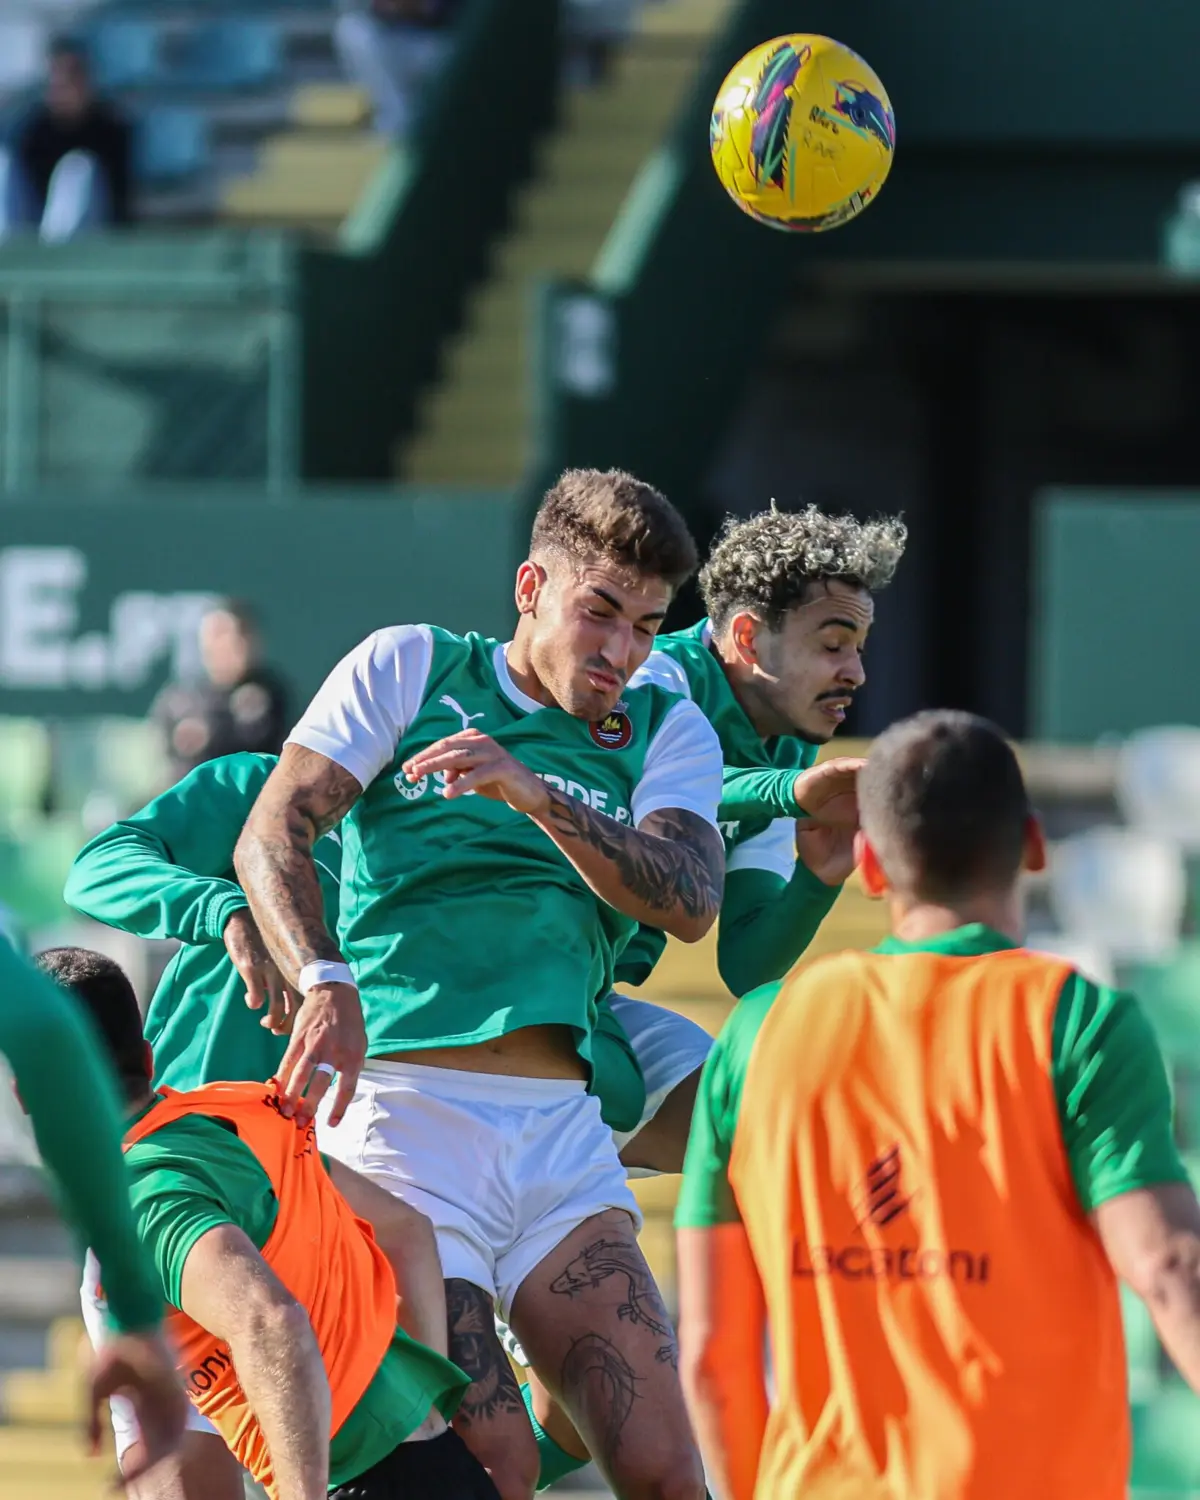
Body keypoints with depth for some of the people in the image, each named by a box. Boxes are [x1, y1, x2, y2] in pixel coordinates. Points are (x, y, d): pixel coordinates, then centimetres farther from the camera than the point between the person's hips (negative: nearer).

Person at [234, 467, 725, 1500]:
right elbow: (271, 838, 0)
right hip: (398, 1099, -3)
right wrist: (326, 982, -19)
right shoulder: (407, 668, 9)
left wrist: (534, 793, -17)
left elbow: (689, 904, -4)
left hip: (563, 1132, 4)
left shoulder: (668, 732, 15)